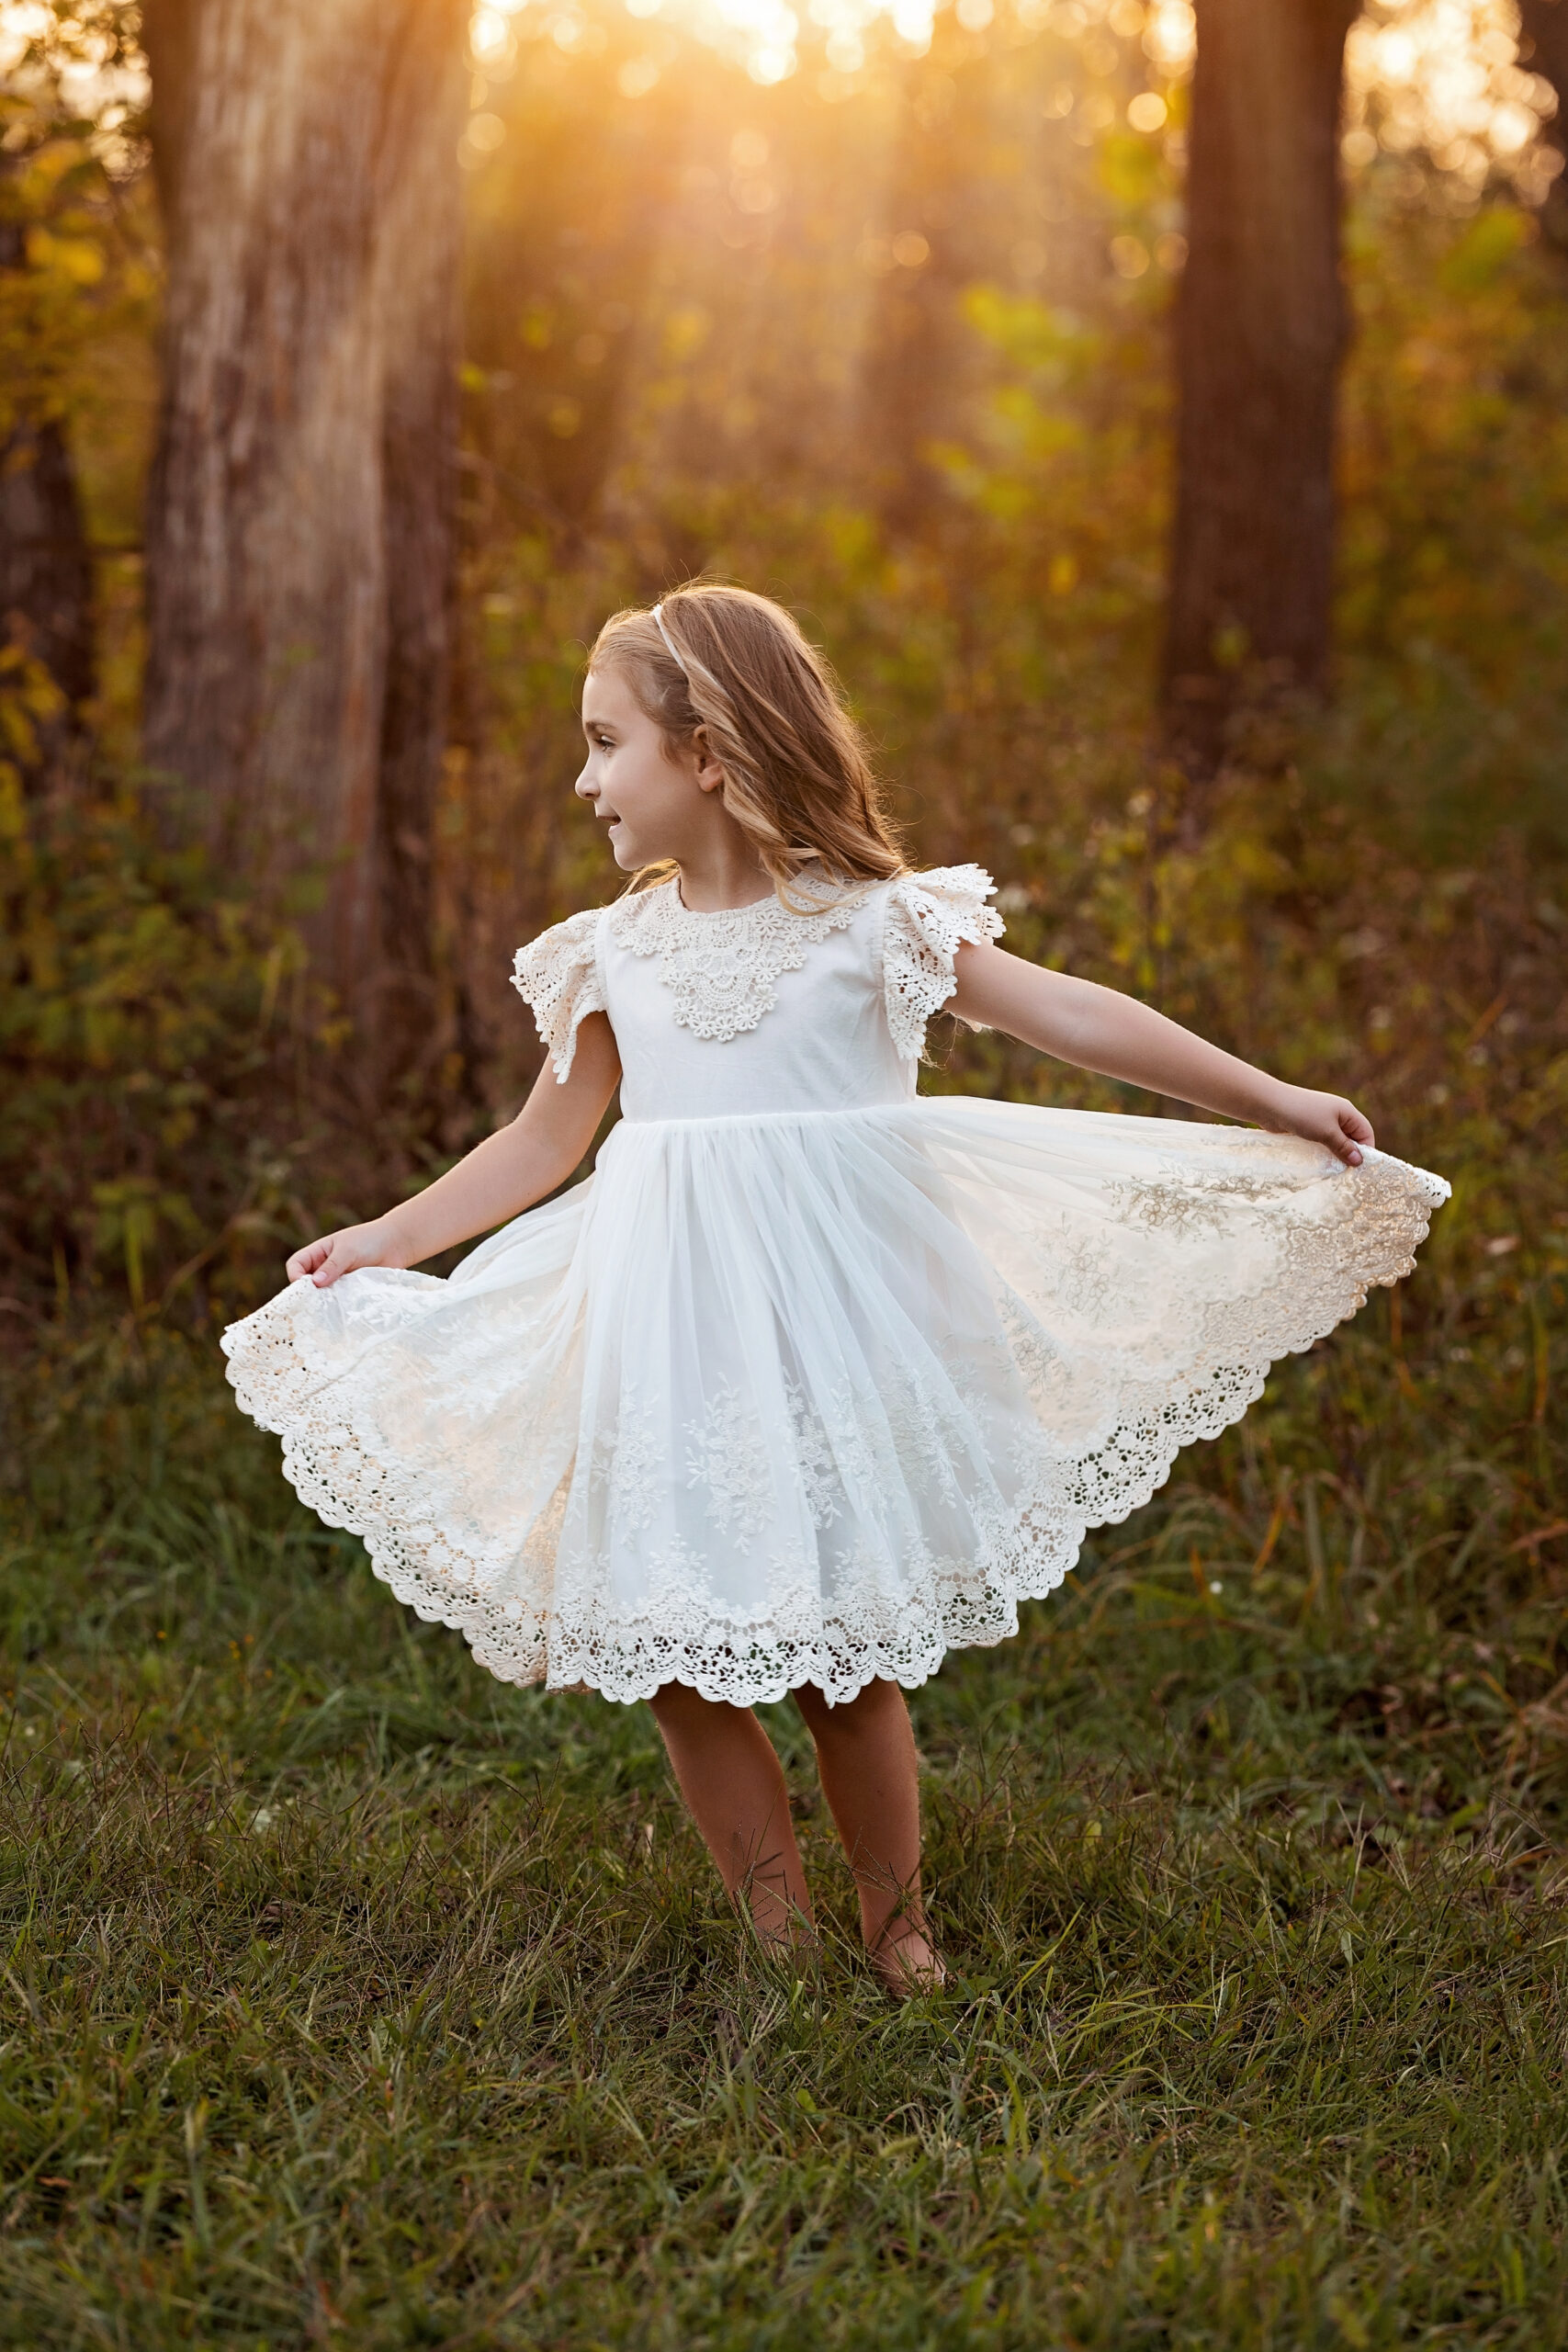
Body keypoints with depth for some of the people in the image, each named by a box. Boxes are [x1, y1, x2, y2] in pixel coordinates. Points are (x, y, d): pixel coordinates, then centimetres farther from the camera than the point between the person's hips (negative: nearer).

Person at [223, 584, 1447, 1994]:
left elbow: (1071, 1016, -6)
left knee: (844, 1658, 0)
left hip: (830, 1307, -4)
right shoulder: (614, 950, 8)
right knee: (670, 1651, 1)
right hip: (673, 1323, 4)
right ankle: (779, 1930, 17)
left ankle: (898, 1931, 21)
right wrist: (389, 1239, 17)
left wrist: (1277, 1105, -9)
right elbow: (546, 1139, 18)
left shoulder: (868, 919, -4)